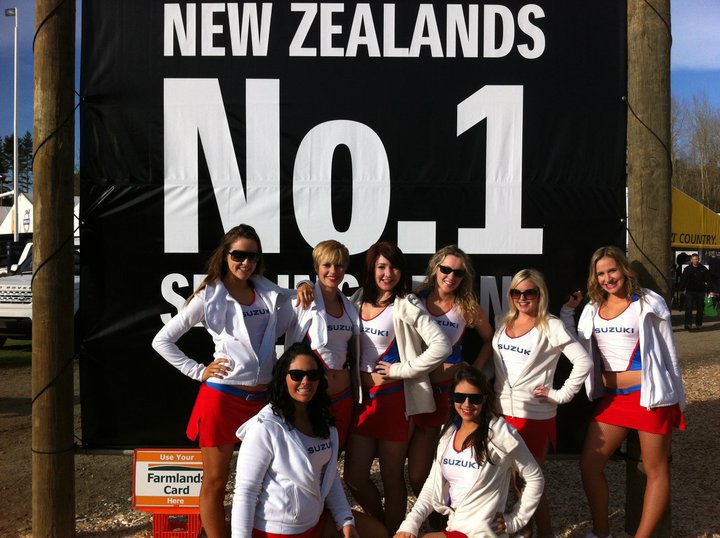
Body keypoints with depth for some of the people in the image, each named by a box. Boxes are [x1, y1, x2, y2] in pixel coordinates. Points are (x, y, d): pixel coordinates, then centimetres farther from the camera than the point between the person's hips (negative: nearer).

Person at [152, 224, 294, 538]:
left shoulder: (272, 295, 8)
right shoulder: (209, 296, -3)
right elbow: (161, 341, 0)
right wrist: (198, 371, -6)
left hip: (262, 397, 4)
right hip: (222, 397, -3)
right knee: (214, 482, 6)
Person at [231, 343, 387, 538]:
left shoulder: (323, 422, 4)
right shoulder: (265, 427, -19)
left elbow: (330, 476, 10)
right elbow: (245, 491, -18)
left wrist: (346, 521, 4)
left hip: (315, 521, 8)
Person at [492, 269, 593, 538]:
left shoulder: (551, 327, -8)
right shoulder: (504, 324, 9)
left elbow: (584, 362, -14)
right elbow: (493, 362, 19)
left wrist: (560, 394, -13)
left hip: (534, 415, -5)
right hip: (502, 412, 5)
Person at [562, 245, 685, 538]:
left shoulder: (647, 304, -7)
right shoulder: (593, 309, 8)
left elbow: (669, 353, -1)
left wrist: (676, 399, 2)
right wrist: (566, 312, 6)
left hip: (649, 395, -6)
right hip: (612, 398, 6)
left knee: (656, 469, 4)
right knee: (589, 465, 7)